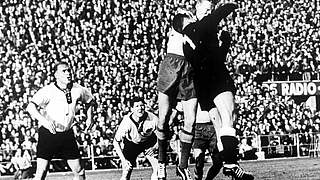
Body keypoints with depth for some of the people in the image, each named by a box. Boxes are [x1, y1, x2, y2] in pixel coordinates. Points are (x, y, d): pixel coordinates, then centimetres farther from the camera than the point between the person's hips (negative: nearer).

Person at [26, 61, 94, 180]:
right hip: (48, 133, -5)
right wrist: (43, 120, -41)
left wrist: (89, 118, 12)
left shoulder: (77, 90, 0)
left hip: (67, 134, 5)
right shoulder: (48, 91, -15)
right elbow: (31, 107, -27)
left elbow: (89, 100, 23)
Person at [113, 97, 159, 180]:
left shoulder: (152, 119, -27)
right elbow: (116, 142, -18)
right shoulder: (126, 122, -29)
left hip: (149, 142, 1)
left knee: (158, 167, -16)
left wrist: (154, 147, -22)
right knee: (126, 173, -12)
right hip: (131, 143, -1)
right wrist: (123, 159, -24)